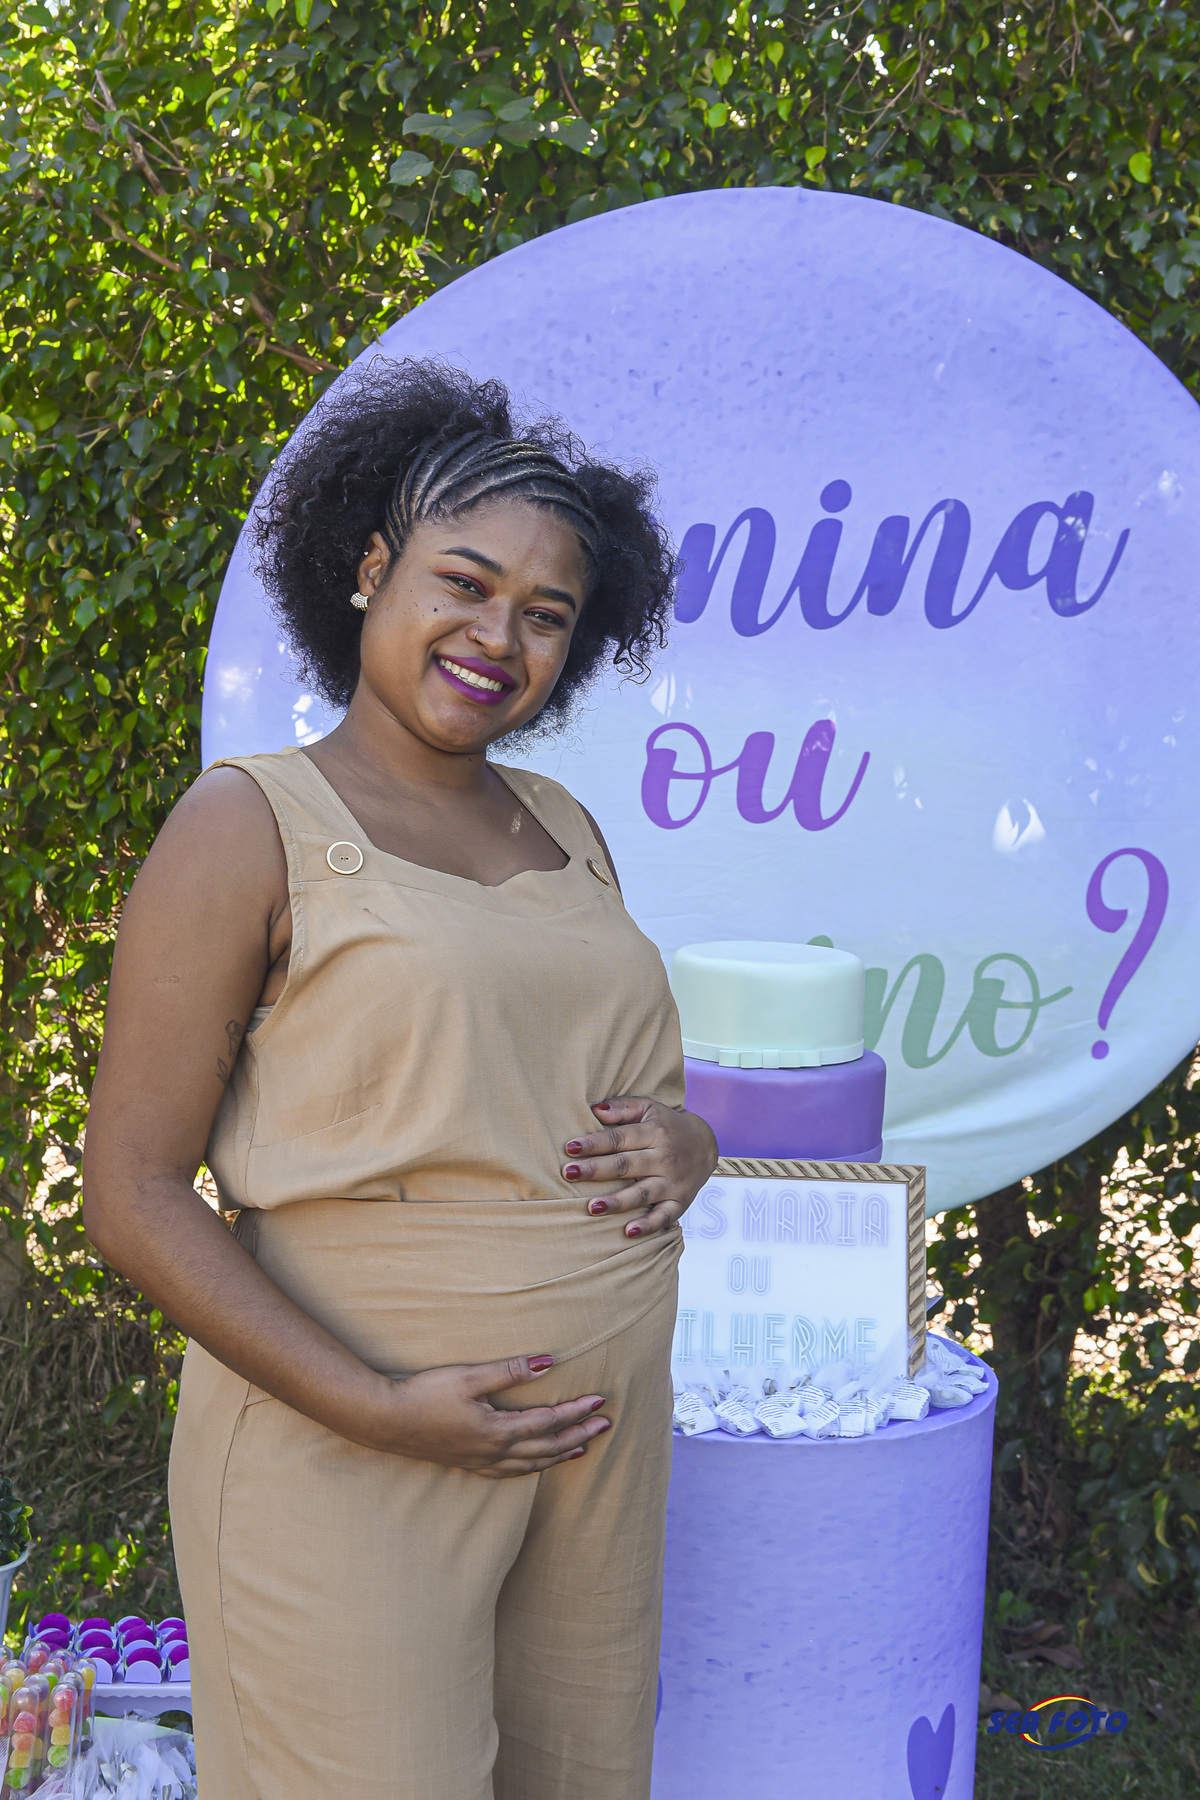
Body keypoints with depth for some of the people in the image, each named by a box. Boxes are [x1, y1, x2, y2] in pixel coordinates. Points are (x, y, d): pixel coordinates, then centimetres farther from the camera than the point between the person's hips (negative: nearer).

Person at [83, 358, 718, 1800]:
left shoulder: (560, 829, 9)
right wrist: (380, 1410, -19)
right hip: (346, 1456, -6)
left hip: (604, 1437, 6)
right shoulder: (249, 825, -8)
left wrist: (683, 1147, -5)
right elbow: (131, 1196, -11)